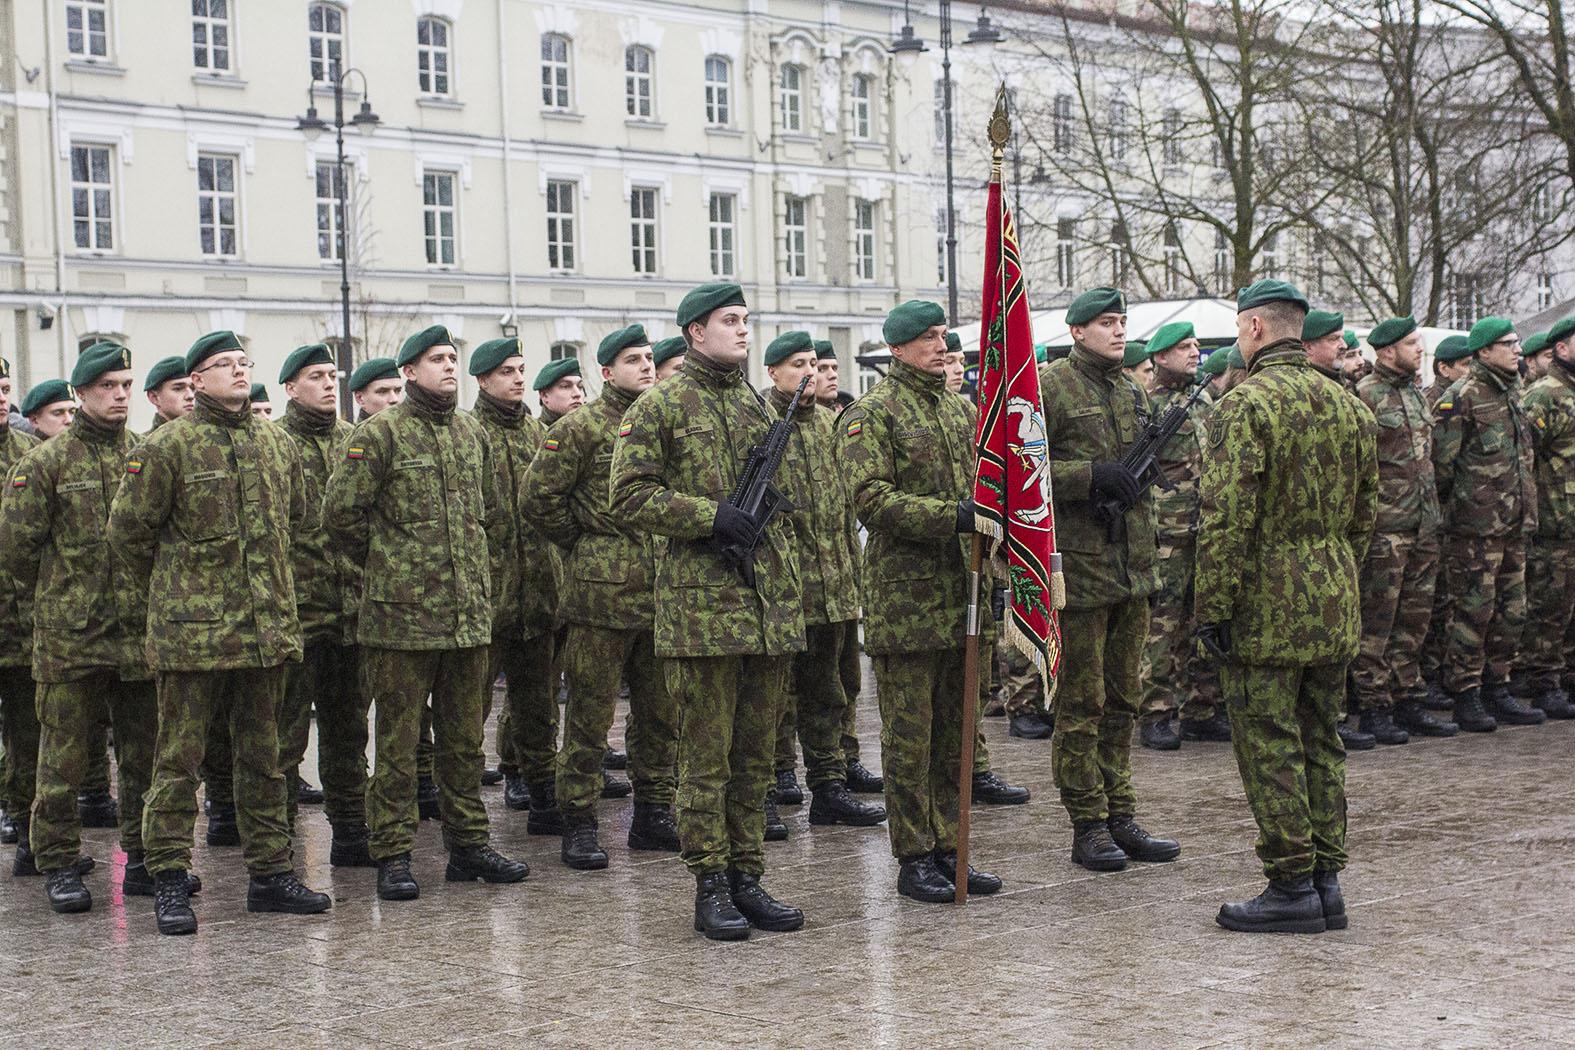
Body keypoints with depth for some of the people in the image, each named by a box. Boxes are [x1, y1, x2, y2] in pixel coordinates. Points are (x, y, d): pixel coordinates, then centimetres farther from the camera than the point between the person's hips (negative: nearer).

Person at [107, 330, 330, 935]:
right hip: (192, 632, -5)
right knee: (178, 759, 1)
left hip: (267, 628, 5)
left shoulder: (279, 445, 10)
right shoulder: (166, 447, -7)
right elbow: (128, 531, -1)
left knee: (262, 758, 12)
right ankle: (169, 883, 8)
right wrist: (157, 599, 6)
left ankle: (269, 874, 20)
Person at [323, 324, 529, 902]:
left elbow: (494, 517, 24)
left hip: (470, 613, 6)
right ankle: (394, 857, 7)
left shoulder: (474, 434, 13)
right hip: (402, 614, -5)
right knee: (398, 740, 0)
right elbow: (341, 512, -6)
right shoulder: (381, 433, -5)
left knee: (464, 738, 12)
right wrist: (386, 565, 4)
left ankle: (468, 844, 21)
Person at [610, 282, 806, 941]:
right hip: (701, 607, -6)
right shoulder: (659, 406, -3)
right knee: (706, 756, -1)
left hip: (770, 608, 6)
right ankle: (710, 886, 6)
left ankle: (746, 877, 17)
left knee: (755, 754, 10)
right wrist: (709, 515, -18)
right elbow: (629, 498, -9)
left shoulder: (758, 406, 16)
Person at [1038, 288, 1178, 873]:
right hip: (1080, 566, -7)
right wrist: (1091, 475, -20)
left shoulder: (1132, 391, 15)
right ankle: (1088, 827, 6)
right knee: (1082, 702, 0)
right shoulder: (1049, 387, -8)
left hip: (1133, 568, 7)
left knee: (1122, 699, 12)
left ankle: (1121, 818, 20)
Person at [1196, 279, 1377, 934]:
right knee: (1320, 742, 14)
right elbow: (1365, 512, 16)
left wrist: (1213, 609, -14)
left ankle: (1292, 888, 3)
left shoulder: (1244, 406, -14)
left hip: (1266, 609, -8)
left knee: (1270, 748, 0)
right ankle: (1326, 883, 18)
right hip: (1334, 609, 8)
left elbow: (1227, 520, -19)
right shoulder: (1348, 406, 11)